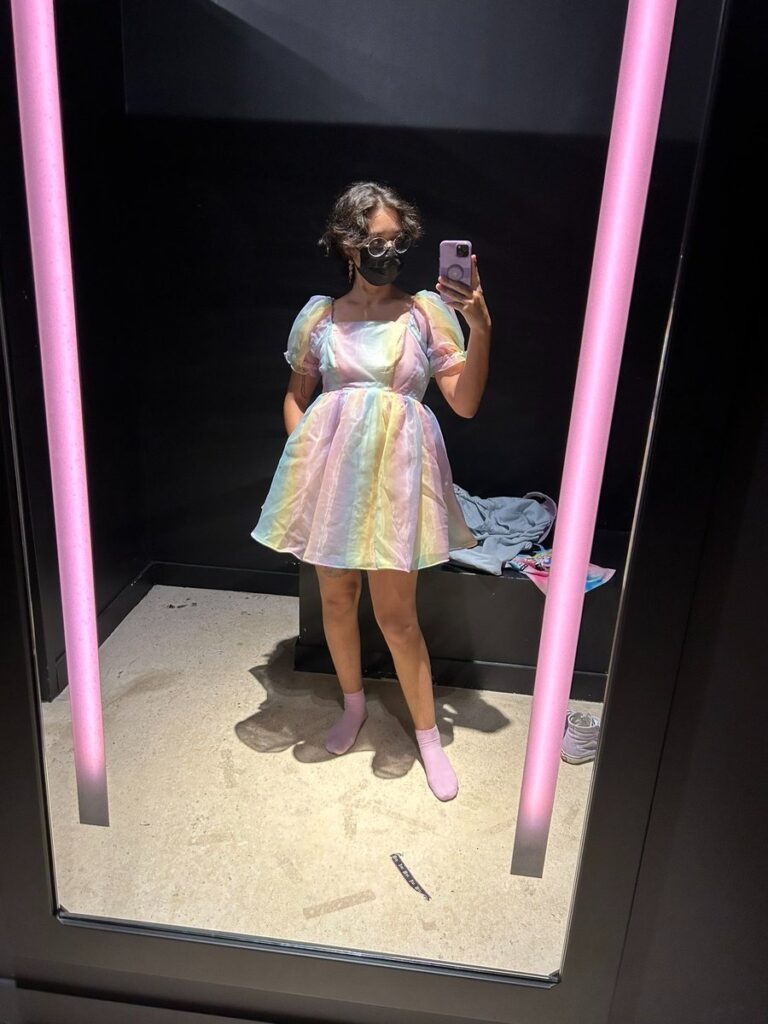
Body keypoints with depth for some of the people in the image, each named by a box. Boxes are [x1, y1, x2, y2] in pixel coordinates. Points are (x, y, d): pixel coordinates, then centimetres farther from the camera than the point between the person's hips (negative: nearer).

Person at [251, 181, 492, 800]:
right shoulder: (320, 315, 6)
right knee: (336, 598, 13)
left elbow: (466, 403, -4)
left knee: (396, 614, 0)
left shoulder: (427, 310, 1)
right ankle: (354, 703, 39)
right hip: (332, 466, 3)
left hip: (396, 470, -2)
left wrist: (480, 326, -15)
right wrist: (303, 456, -1)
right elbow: (297, 394, 14)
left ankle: (428, 735, 21)